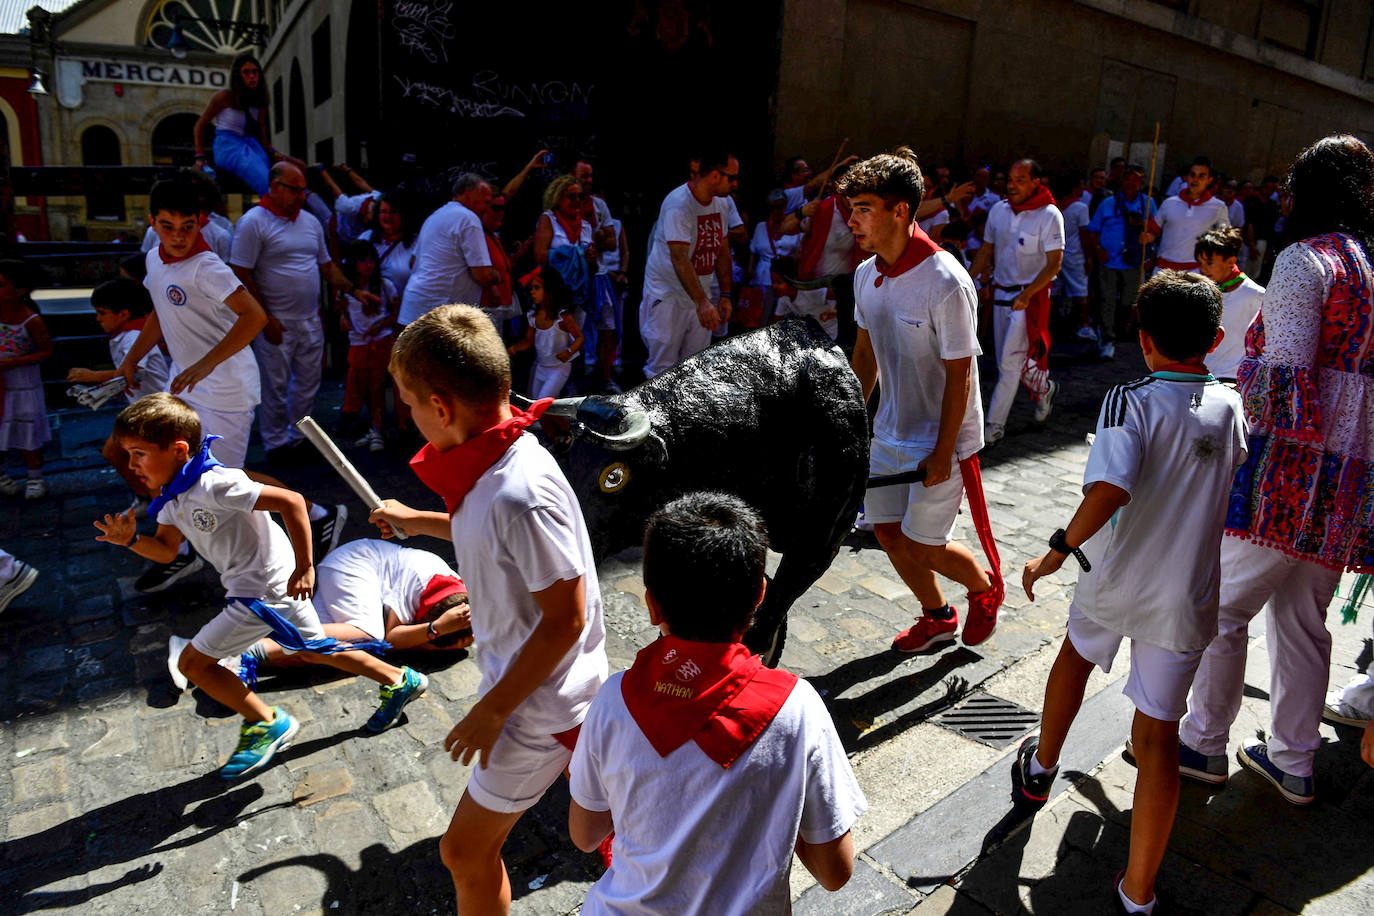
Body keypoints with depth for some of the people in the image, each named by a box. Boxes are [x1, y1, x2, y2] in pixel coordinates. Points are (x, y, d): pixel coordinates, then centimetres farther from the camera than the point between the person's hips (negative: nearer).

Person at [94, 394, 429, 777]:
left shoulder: (213, 485, -26)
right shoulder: (174, 495, 4)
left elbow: (291, 501, -32)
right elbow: (166, 550, 12)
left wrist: (304, 567, -28)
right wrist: (131, 539, -9)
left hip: (263, 590, -10)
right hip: (270, 586, 10)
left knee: (192, 662, -2)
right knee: (311, 649, 22)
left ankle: (266, 723, 12)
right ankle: (399, 680, 32)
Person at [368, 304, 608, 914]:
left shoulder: (520, 493, -35)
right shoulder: (498, 461, -5)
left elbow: (565, 619, -29)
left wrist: (492, 709, -20)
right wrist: (418, 522, 23)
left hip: (538, 704, -9)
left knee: (465, 850, 9)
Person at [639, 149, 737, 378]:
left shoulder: (722, 203, 4)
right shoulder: (678, 204, -21)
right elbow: (680, 259, -31)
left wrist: (725, 295, 7)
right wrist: (702, 302, -38)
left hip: (700, 297, 7)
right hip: (667, 296, -7)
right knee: (663, 369, -6)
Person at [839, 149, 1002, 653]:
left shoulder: (946, 283, -24)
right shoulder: (866, 275, -2)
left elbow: (960, 374, -20)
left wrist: (942, 453, -18)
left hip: (939, 440, -7)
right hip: (889, 432, 7)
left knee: (923, 546, 0)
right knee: (888, 534, 11)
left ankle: (985, 589, 33)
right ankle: (937, 617, 36)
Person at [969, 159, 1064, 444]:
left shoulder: (1049, 215, -10)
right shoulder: (999, 210, 5)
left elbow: (1055, 263, -12)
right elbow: (986, 250, 13)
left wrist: (1026, 294, -21)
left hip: (1031, 296, -6)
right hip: (1001, 292, 6)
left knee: (1010, 362, -8)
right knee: (1006, 358, 13)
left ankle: (995, 425, 0)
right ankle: (1044, 388, 41)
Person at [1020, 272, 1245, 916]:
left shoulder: (1130, 402, -15)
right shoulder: (1230, 408, 2)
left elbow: (1109, 489, -31)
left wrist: (1056, 552, -20)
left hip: (1113, 583, -2)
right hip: (1185, 600, 2)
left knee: (1077, 652, 29)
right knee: (1158, 735, 6)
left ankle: (1040, 768, 48)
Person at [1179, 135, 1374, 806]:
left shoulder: (1305, 260, -10)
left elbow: (1285, 380, -19)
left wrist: (1244, 373, -1)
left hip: (1291, 471, -8)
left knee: (1222, 607, 5)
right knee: (1303, 622, 16)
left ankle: (1204, 744, 17)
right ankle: (1293, 763, 28)